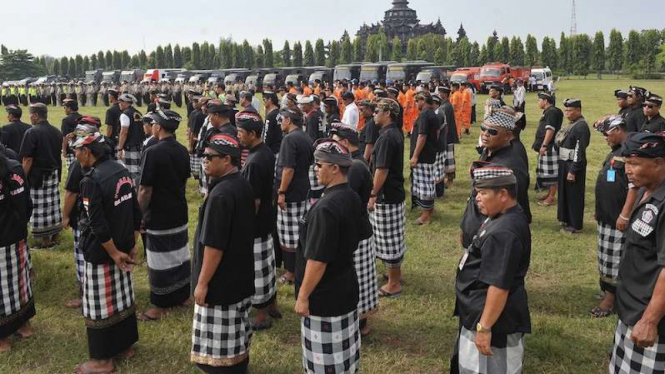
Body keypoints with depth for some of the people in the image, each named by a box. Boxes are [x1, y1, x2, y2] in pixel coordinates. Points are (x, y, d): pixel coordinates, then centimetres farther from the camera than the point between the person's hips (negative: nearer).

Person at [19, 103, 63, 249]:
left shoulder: (32, 132, -15)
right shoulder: (57, 132, 8)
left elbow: (28, 159, -18)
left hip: (38, 176, -7)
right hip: (54, 174, 7)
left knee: (41, 209, 0)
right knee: (53, 205, 13)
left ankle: (46, 242, 6)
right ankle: (55, 238, 20)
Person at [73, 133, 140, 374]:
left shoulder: (91, 180, -22)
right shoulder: (121, 171, 3)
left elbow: (98, 226, -23)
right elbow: (135, 212, 7)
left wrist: (114, 253, -13)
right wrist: (132, 245, 11)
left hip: (101, 253, -8)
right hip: (122, 248, 8)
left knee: (100, 305, 5)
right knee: (122, 297, 18)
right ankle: (125, 346, 33)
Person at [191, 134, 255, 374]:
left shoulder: (221, 194, -24)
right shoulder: (243, 186, 5)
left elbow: (214, 245, -24)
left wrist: (202, 282, -16)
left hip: (221, 280, -9)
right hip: (240, 275, 9)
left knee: (219, 339, 3)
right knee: (236, 331, 22)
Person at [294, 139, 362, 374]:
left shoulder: (326, 208, -26)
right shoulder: (352, 198, 3)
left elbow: (318, 260, -25)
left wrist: (303, 295, -16)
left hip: (325, 296, -9)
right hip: (346, 287, 9)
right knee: (345, 352, 21)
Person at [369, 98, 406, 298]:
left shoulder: (387, 136, -20)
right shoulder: (395, 133, 11)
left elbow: (382, 170, -23)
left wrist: (372, 195, -16)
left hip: (386, 196, -10)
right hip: (395, 193, 10)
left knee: (388, 239, -1)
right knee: (394, 238, 20)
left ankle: (393, 284, 9)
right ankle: (396, 274, 33)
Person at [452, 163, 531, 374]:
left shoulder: (503, 233, -29)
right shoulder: (505, 218, 4)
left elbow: (499, 286, -29)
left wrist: (484, 327, -25)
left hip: (495, 319, -10)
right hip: (481, 311, 10)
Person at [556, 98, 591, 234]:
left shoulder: (581, 126, -18)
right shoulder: (572, 124, 11)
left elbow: (580, 151, -21)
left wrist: (573, 171, -21)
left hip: (573, 165, -9)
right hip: (565, 163, 9)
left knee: (574, 196, 0)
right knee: (565, 193, 17)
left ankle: (575, 225, 10)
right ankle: (567, 219, 30)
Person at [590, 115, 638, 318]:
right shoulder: (616, 151, 14)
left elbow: (634, 186, -23)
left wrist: (625, 215, -24)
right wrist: (600, 210, 22)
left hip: (618, 217, -9)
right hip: (606, 215, 10)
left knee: (616, 259, 0)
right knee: (607, 257, 17)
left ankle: (610, 299, 8)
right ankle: (608, 291, 29)